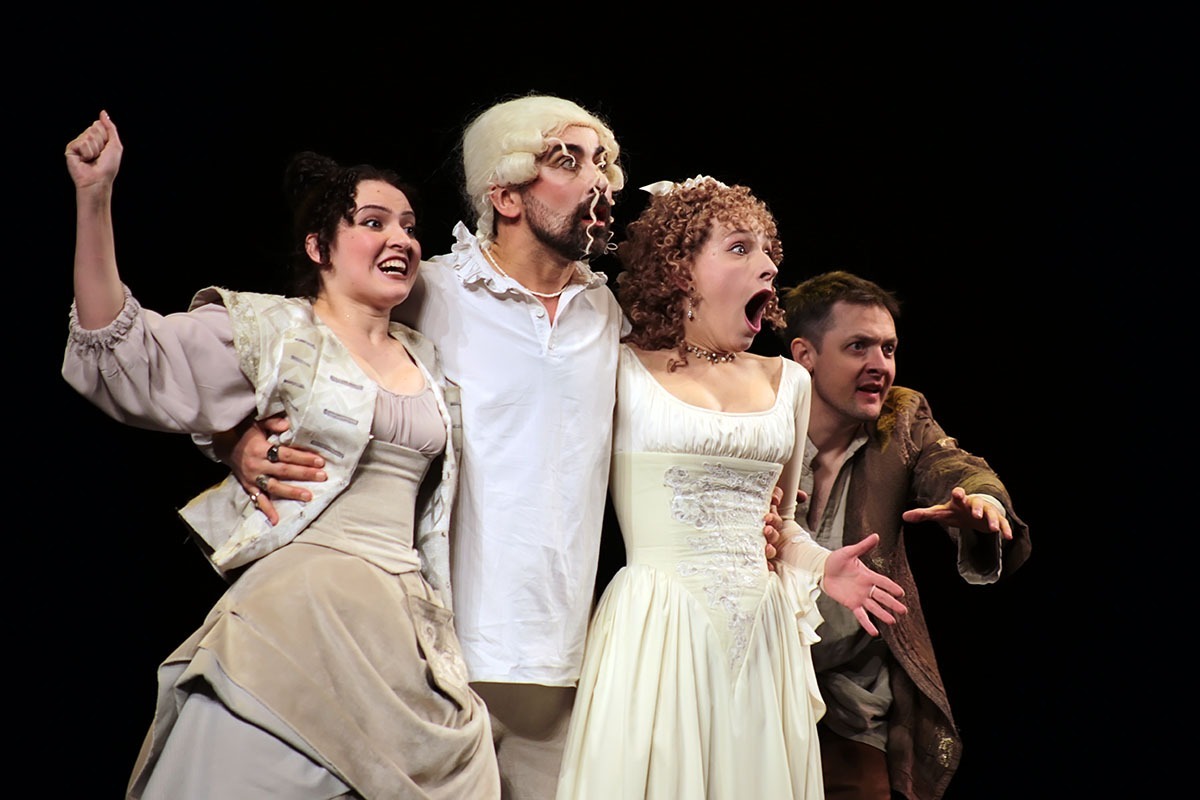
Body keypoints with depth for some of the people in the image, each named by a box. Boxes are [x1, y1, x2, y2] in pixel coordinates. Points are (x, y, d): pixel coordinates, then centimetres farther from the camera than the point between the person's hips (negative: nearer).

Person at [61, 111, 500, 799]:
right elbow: (127, 361, -11)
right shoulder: (274, 331, 1)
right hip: (295, 614, -5)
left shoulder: (427, 361, 17)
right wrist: (95, 200, -17)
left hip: (407, 628, 5)